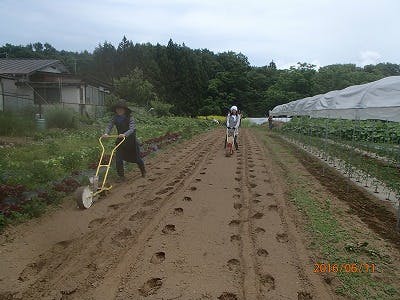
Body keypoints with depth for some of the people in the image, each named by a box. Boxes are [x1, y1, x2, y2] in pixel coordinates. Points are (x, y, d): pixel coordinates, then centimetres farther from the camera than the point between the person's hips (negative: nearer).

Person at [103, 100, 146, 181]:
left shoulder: (130, 118, -17)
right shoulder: (115, 118, -3)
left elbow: (132, 129, -28)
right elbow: (109, 126, -9)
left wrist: (125, 134, -46)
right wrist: (106, 133, -30)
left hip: (131, 141, -4)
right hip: (120, 141, 4)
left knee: (136, 158, 11)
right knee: (118, 159, -6)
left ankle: (143, 171, 36)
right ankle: (121, 176, 9)